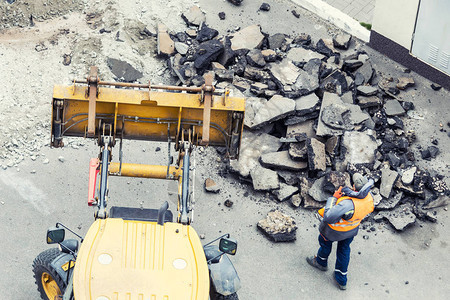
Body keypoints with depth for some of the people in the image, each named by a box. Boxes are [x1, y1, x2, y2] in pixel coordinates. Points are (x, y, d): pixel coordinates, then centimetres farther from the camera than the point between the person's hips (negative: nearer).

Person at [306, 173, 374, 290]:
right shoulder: (369, 197, -26)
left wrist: (333, 198, -32)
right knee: (344, 249, 27)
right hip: (353, 228, 6)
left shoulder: (348, 205, -47)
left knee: (325, 241, 27)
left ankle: (321, 262, 57)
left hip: (335, 229, -6)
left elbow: (328, 218, -41)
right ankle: (341, 280, 41)